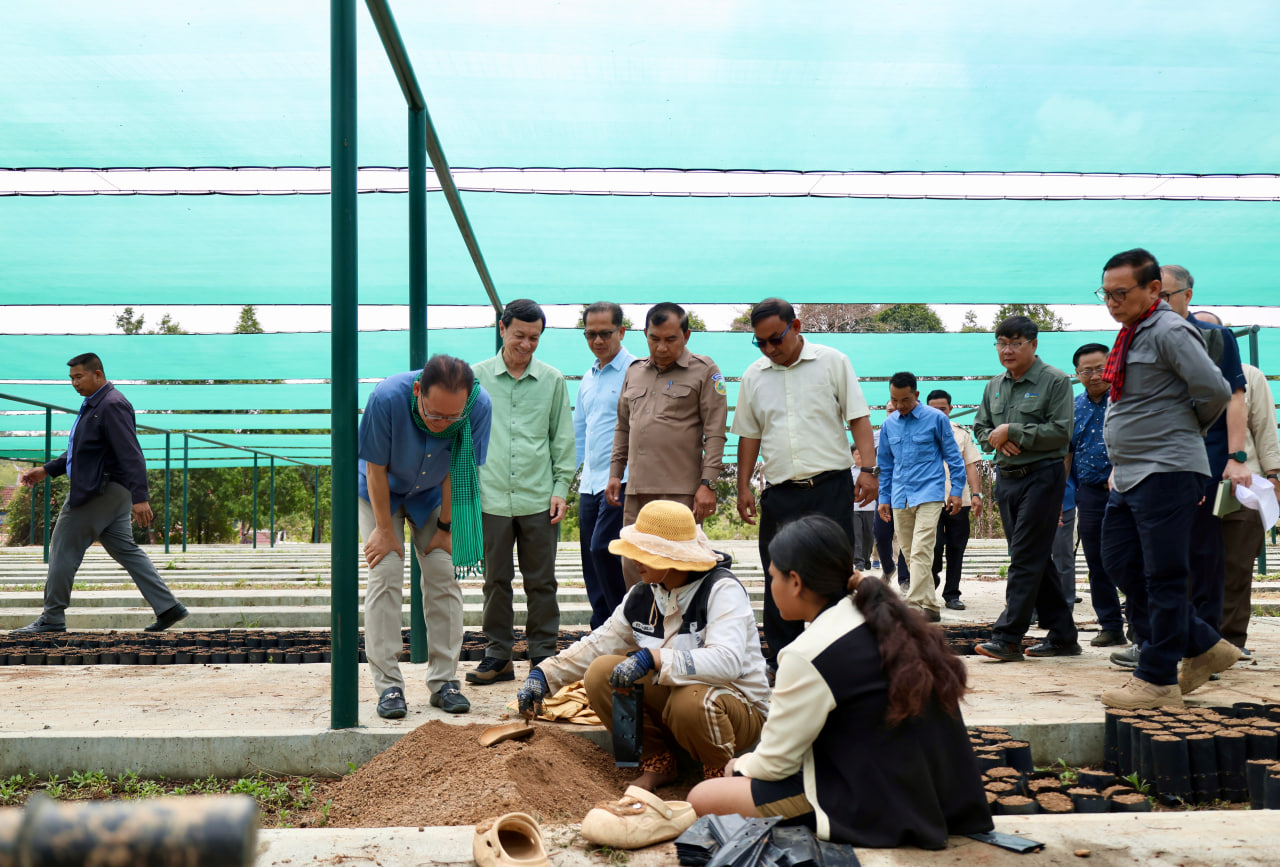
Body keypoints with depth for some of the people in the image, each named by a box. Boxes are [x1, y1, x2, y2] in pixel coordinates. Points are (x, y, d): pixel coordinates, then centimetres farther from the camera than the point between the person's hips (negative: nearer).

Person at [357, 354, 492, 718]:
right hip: (382, 490, -2)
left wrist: (446, 527, -9)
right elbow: (376, 469, -23)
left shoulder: (480, 406, -32)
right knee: (385, 575, -11)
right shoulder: (387, 398, -37)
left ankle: (443, 681, 6)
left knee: (444, 576, -3)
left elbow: (458, 468, -17)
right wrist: (385, 529, -16)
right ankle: (388, 685, -5)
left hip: (433, 494, 2)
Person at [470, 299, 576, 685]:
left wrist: (561, 486, 3)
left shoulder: (552, 380, 7)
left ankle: (544, 654, 16)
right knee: (496, 581, 6)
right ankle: (498, 655, 17)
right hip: (491, 498, 0)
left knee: (541, 582, 6)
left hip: (538, 498, 0)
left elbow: (563, 438, 10)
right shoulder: (477, 377, 5)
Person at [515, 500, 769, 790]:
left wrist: (654, 659, -41)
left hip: (737, 705, -6)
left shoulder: (722, 590, -20)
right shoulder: (643, 596, 1)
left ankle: (724, 773, -7)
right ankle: (657, 763, 2)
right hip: (670, 696, 6)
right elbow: (597, 644, 10)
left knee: (692, 701, -40)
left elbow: (727, 661, -35)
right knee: (600, 672, -12)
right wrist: (543, 674, 1)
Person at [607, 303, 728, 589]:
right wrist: (615, 473, 17)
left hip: (681, 491, -5)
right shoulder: (634, 372, 18)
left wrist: (707, 484, -10)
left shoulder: (704, 371, 1)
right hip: (636, 490, 5)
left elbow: (715, 433, -4)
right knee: (633, 568, 7)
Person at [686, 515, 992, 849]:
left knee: (702, 798, -5)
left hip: (867, 809, -9)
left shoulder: (809, 654, -21)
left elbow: (773, 763, -12)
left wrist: (741, 766, 11)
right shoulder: (890, 619, 3)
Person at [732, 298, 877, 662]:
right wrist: (744, 487, 8)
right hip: (779, 492, 3)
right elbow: (749, 434, 14)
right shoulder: (753, 376, 10)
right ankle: (780, 659, 16)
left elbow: (858, 418, 0)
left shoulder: (832, 362, 1)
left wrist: (868, 469, -10)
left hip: (831, 486, -3)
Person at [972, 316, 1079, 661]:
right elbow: (980, 427, 18)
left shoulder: (1054, 381, -6)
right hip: (1006, 477, 7)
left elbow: (1061, 431, -14)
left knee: (1026, 558, -9)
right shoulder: (994, 386, 14)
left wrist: (1012, 431, -15)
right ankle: (1062, 635, 19)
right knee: (1037, 559, 11)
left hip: (1042, 476, -7)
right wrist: (994, 438, -4)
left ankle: (1007, 638, -9)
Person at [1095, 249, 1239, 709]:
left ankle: (1158, 680, 7)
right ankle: (1204, 646, 23)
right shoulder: (1131, 335, 16)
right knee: (1121, 563, 12)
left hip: (1165, 472, -10)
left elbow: (1215, 391, -16)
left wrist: (1186, 429, 1)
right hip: (1128, 475, 10)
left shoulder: (1170, 331, -12)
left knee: (1162, 577, -2)